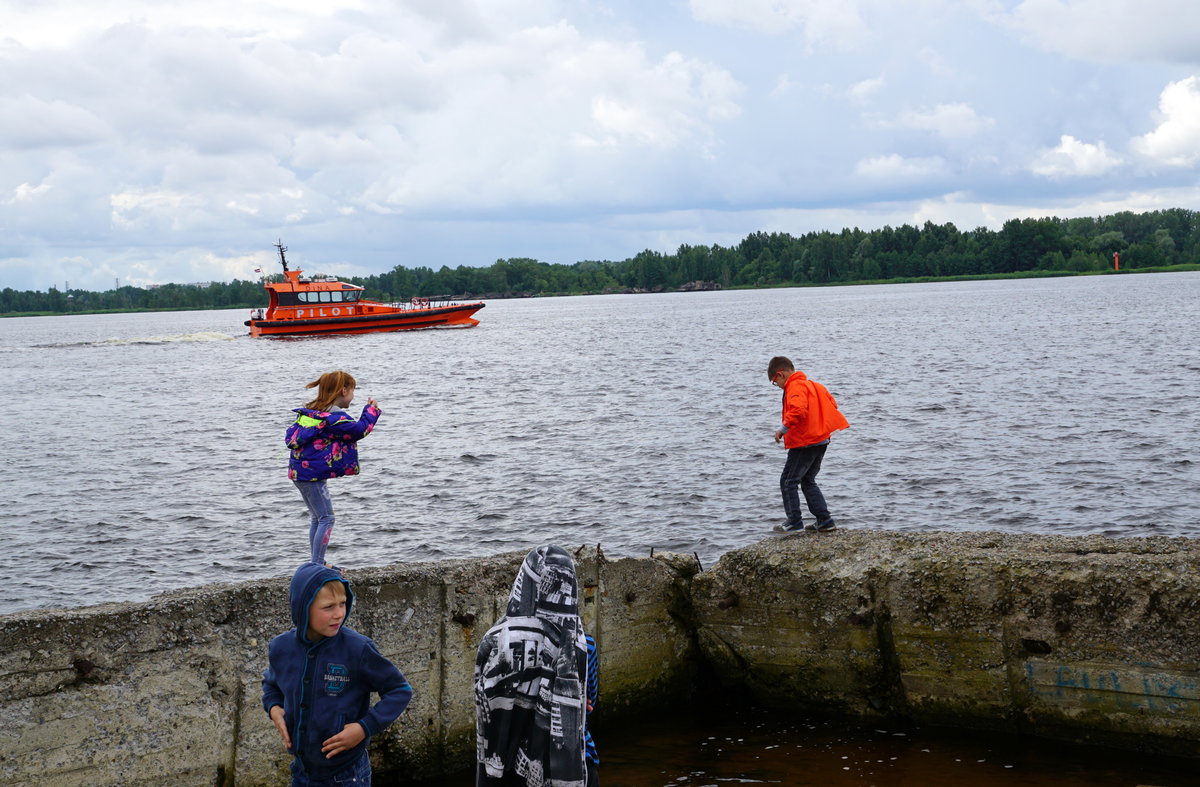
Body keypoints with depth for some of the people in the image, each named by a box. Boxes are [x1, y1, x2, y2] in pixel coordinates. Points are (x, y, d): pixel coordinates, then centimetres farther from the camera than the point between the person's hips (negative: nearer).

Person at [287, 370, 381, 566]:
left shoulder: (310, 412, 12)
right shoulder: (335, 417, -16)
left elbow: (290, 436, 17)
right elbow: (360, 429, -12)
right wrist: (371, 410, 1)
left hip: (300, 471, 10)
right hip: (312, 474, -10)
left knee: (317, 517, 18)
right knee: (326, 518, -3)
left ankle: (316, 563, 24)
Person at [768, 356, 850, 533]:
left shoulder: (795, 387, -14)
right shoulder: (812, 384, 16)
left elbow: (798, 410, -31)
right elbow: (832, 404, 18)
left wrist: (783, 428, -24)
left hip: (804, 443, -10)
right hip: (821, 440, 10)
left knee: (788, 482, 0)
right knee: (808, 482, 18)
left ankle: (794, 522, 1)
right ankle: (824, 521, 15)